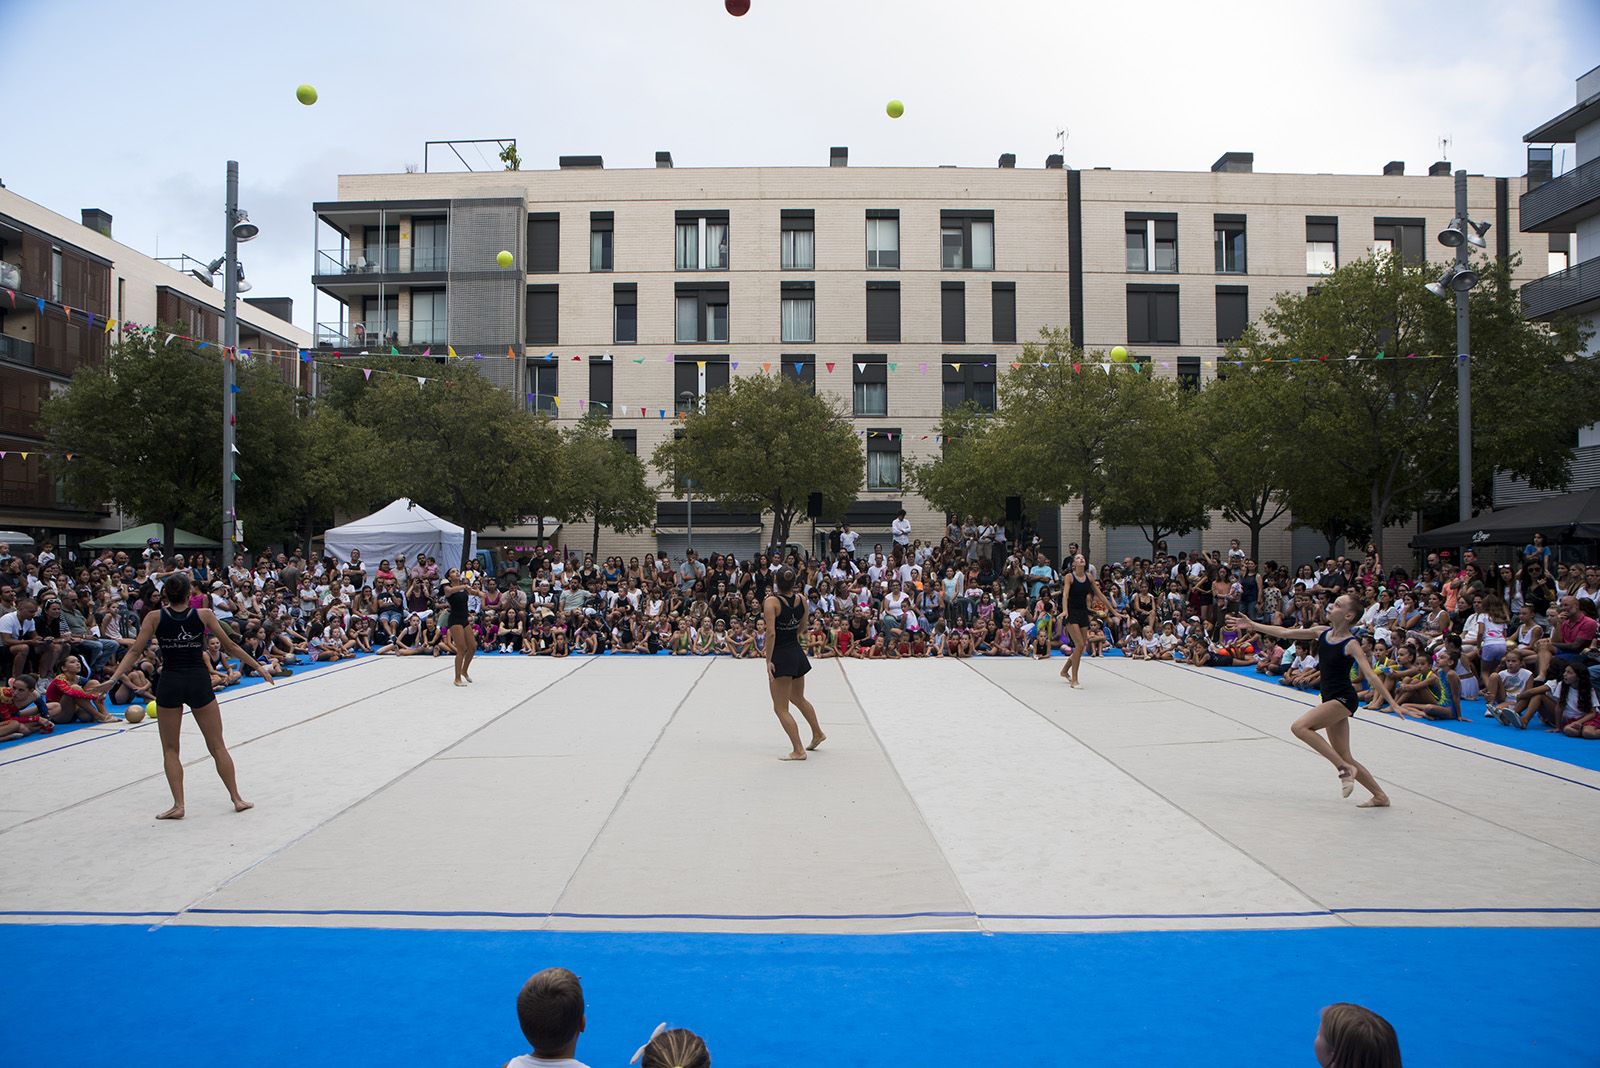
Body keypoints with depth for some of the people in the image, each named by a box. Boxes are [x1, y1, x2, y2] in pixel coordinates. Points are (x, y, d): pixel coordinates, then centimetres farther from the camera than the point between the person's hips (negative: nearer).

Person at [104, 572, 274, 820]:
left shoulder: (155, 618, -2)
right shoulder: (203, 615, -1)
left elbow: (135, 651, -8)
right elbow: (230, 646, 2)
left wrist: (114, 678, -5)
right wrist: (258, 667, 9)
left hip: (169, 683, 0)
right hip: (198, 681, 0)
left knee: (170, 749, 13)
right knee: (217, 746, 9)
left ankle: (178, 804, 7)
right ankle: (237, 798, 11)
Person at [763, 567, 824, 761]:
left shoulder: (771, 601, -17)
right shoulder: (802, 600, 0)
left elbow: (771, 633, -22)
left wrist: (768, 661, -19)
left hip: (780, 657, -7)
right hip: (797, 653, 7)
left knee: (780, 708, 1)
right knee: (798, 698, 29)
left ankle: (798, 751, 0)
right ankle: (817, 734, 44)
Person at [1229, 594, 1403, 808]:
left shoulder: (1351, 644, -15)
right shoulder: (1322, 632, 5)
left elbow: (1371, 676, -20)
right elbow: (1285, 633, 9)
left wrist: (1392, 702, -27)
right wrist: (1253, 625, 6)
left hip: (1343, 699, -8)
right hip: (1330, 699, 8)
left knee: (1300, 727, -23)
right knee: (1344, 757, 12)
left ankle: (1344, 768, -15)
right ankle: (1380, 796, 25)